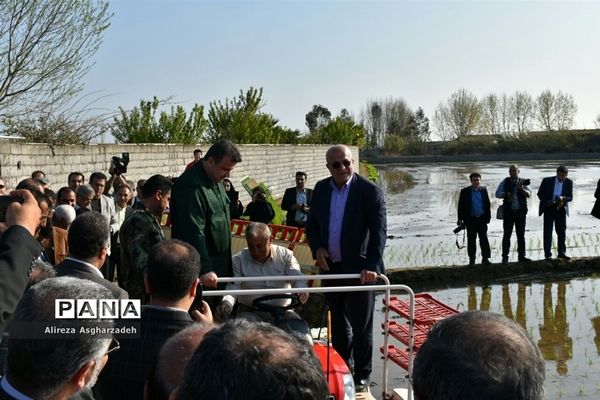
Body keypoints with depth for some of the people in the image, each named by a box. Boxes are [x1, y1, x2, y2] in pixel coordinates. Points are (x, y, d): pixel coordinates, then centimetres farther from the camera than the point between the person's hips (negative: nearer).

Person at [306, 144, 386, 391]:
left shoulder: (370, 191, -12)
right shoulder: (321, 189, 4)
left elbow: (379, 231, -17)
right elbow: (312, 224, 13)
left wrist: (372, 266, -28)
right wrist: (317, 248, -5)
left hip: (358, 269, -5)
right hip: (330, 268, 5)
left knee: (361, 325, 6)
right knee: (338, 323, 18)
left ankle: (362, 375, 21)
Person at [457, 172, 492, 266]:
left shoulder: (484, 190, 6)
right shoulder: (465, 191, 0)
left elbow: (487, 204, 9)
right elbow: (461, 206, -1)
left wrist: (488, 216, 4)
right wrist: (460, 219, -5)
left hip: (482, 218, 1)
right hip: (471, 219, -1)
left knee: (484, 239, 2)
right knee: (471, 240, 4)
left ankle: (485, 258, 7)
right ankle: (472, 259, 11)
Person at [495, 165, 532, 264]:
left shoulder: (523, 182, 5)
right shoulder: (505, 182, 5)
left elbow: (529, 194, -6)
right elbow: (497, 193, 2)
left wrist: (521, 189, -25)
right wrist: (505, 194, -17)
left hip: (521, 211, 1)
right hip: (508, 212, -1)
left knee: (521, 235, 7)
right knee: (507, 234, -1)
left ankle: (521, 256, 15)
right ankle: (505, 257, 2)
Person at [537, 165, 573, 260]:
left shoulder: (569, 182, -2)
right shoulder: (547, 181, -7)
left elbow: (570, 197, 1)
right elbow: (540, 194, 0)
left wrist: (563, 198, -21)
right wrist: (546, 201, -16)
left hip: (561, 209, 2)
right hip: (549, 208, -2)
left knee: (562, 231, 6)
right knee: (548, 231, 1)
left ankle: (562, 252, 16)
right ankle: (547, 254, 7)